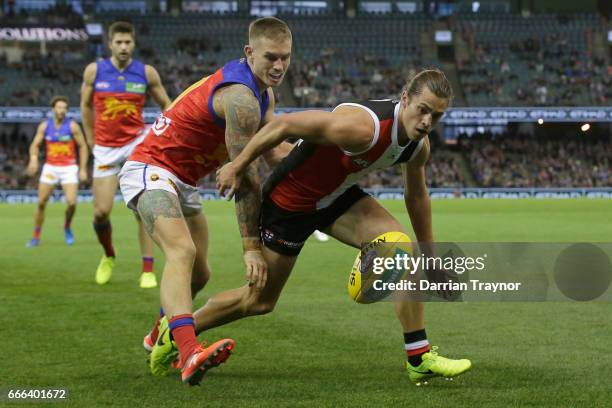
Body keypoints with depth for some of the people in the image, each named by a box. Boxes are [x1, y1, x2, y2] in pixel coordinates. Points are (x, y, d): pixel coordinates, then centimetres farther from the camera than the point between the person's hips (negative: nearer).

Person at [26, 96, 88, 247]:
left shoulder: (72, 126, -5)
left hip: (69, 168, -2)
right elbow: (35, 144, 1)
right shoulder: (44, 126, 2)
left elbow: (83, 146, 0)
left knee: (72, 203, -14)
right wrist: (33, 158, -20)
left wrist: (83, 169, -5)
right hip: (50, 168, 2)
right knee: (41, 203, -1)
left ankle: (67, 227, 15)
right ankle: (36, 236, 11)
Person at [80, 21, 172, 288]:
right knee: (101, 212, -2)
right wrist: (91, 140, 12)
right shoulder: (94, 71, -2)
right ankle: (108, 256, 28)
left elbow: (166, 105, 8)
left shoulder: (147, 73, -4)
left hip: (136, 144, -1)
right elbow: (86, 105, 13)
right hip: (105, 149, 1)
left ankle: (148, 271, -7)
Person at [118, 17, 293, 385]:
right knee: (182, 250, -33)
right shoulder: (241, 97, -25)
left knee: (199, 274, 17)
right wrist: (251, 247, -23)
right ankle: (188, 353, -53)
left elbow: (276, 153, 8)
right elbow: (246, 176, -25)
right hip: (152, 171, -11)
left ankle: (161, 340, 44)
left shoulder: (263, 92, 7)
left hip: (183, 182, 11)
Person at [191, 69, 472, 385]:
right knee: (260, 300, 5)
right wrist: (237, 166, -21)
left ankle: (420, 359, -6)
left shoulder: (419, 146, -10)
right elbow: (285, 125, -29)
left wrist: (429, 252, 20)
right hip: (289, 201, -7)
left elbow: (416, 195, 12)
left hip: (338, 196, 7)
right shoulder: (362, 127, -37)